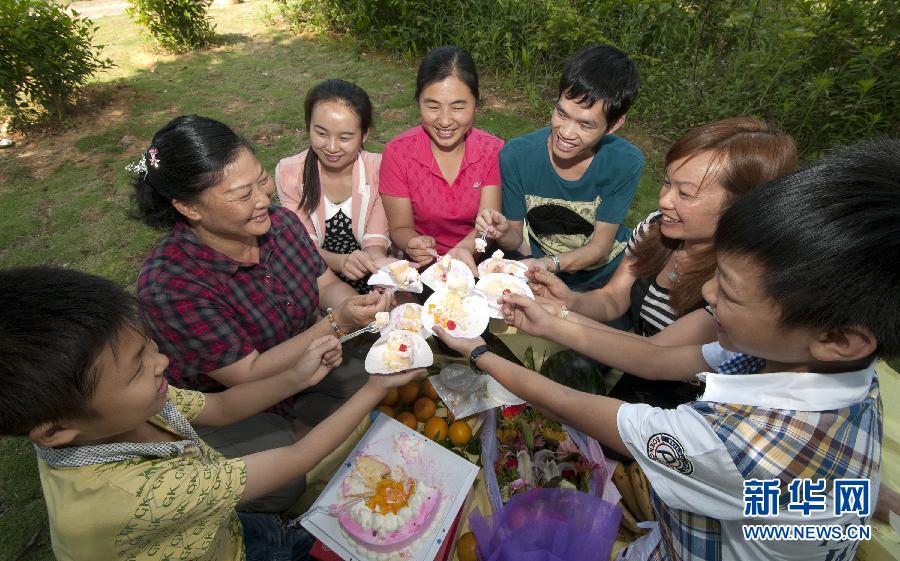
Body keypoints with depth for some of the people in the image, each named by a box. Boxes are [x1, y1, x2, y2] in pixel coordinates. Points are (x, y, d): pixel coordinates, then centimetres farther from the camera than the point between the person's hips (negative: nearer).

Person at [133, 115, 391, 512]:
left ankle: (294, 430, 10)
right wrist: (335, 325, -38)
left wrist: (358, 306, -28)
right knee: (286, 486, -23)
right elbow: (247, 375, -28)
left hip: (301, 364, 6)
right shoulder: (167, 283, -32)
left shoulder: (279, 222, -16)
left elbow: (327, 284, -5)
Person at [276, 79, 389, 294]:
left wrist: (378, 260, -31)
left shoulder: (379, 169, -8)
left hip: (368, 281, 0)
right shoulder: (288, 173, -6)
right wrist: (341, 261, -29)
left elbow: (375, 240, -6)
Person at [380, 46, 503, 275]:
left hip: (477, 263, 3)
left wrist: (465, 249, -34)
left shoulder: (494, 151, -8)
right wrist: (413, 245, -28)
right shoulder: (397, 153, -11)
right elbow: (400, 228, -6)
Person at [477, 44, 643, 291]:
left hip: (608, 276, 3)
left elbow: (600, 246, -13)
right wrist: (504, 232, -31)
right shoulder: (516, 155, -17)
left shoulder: (626, 162, -18)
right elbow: (517, 240, -7)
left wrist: (550, 263, -31)